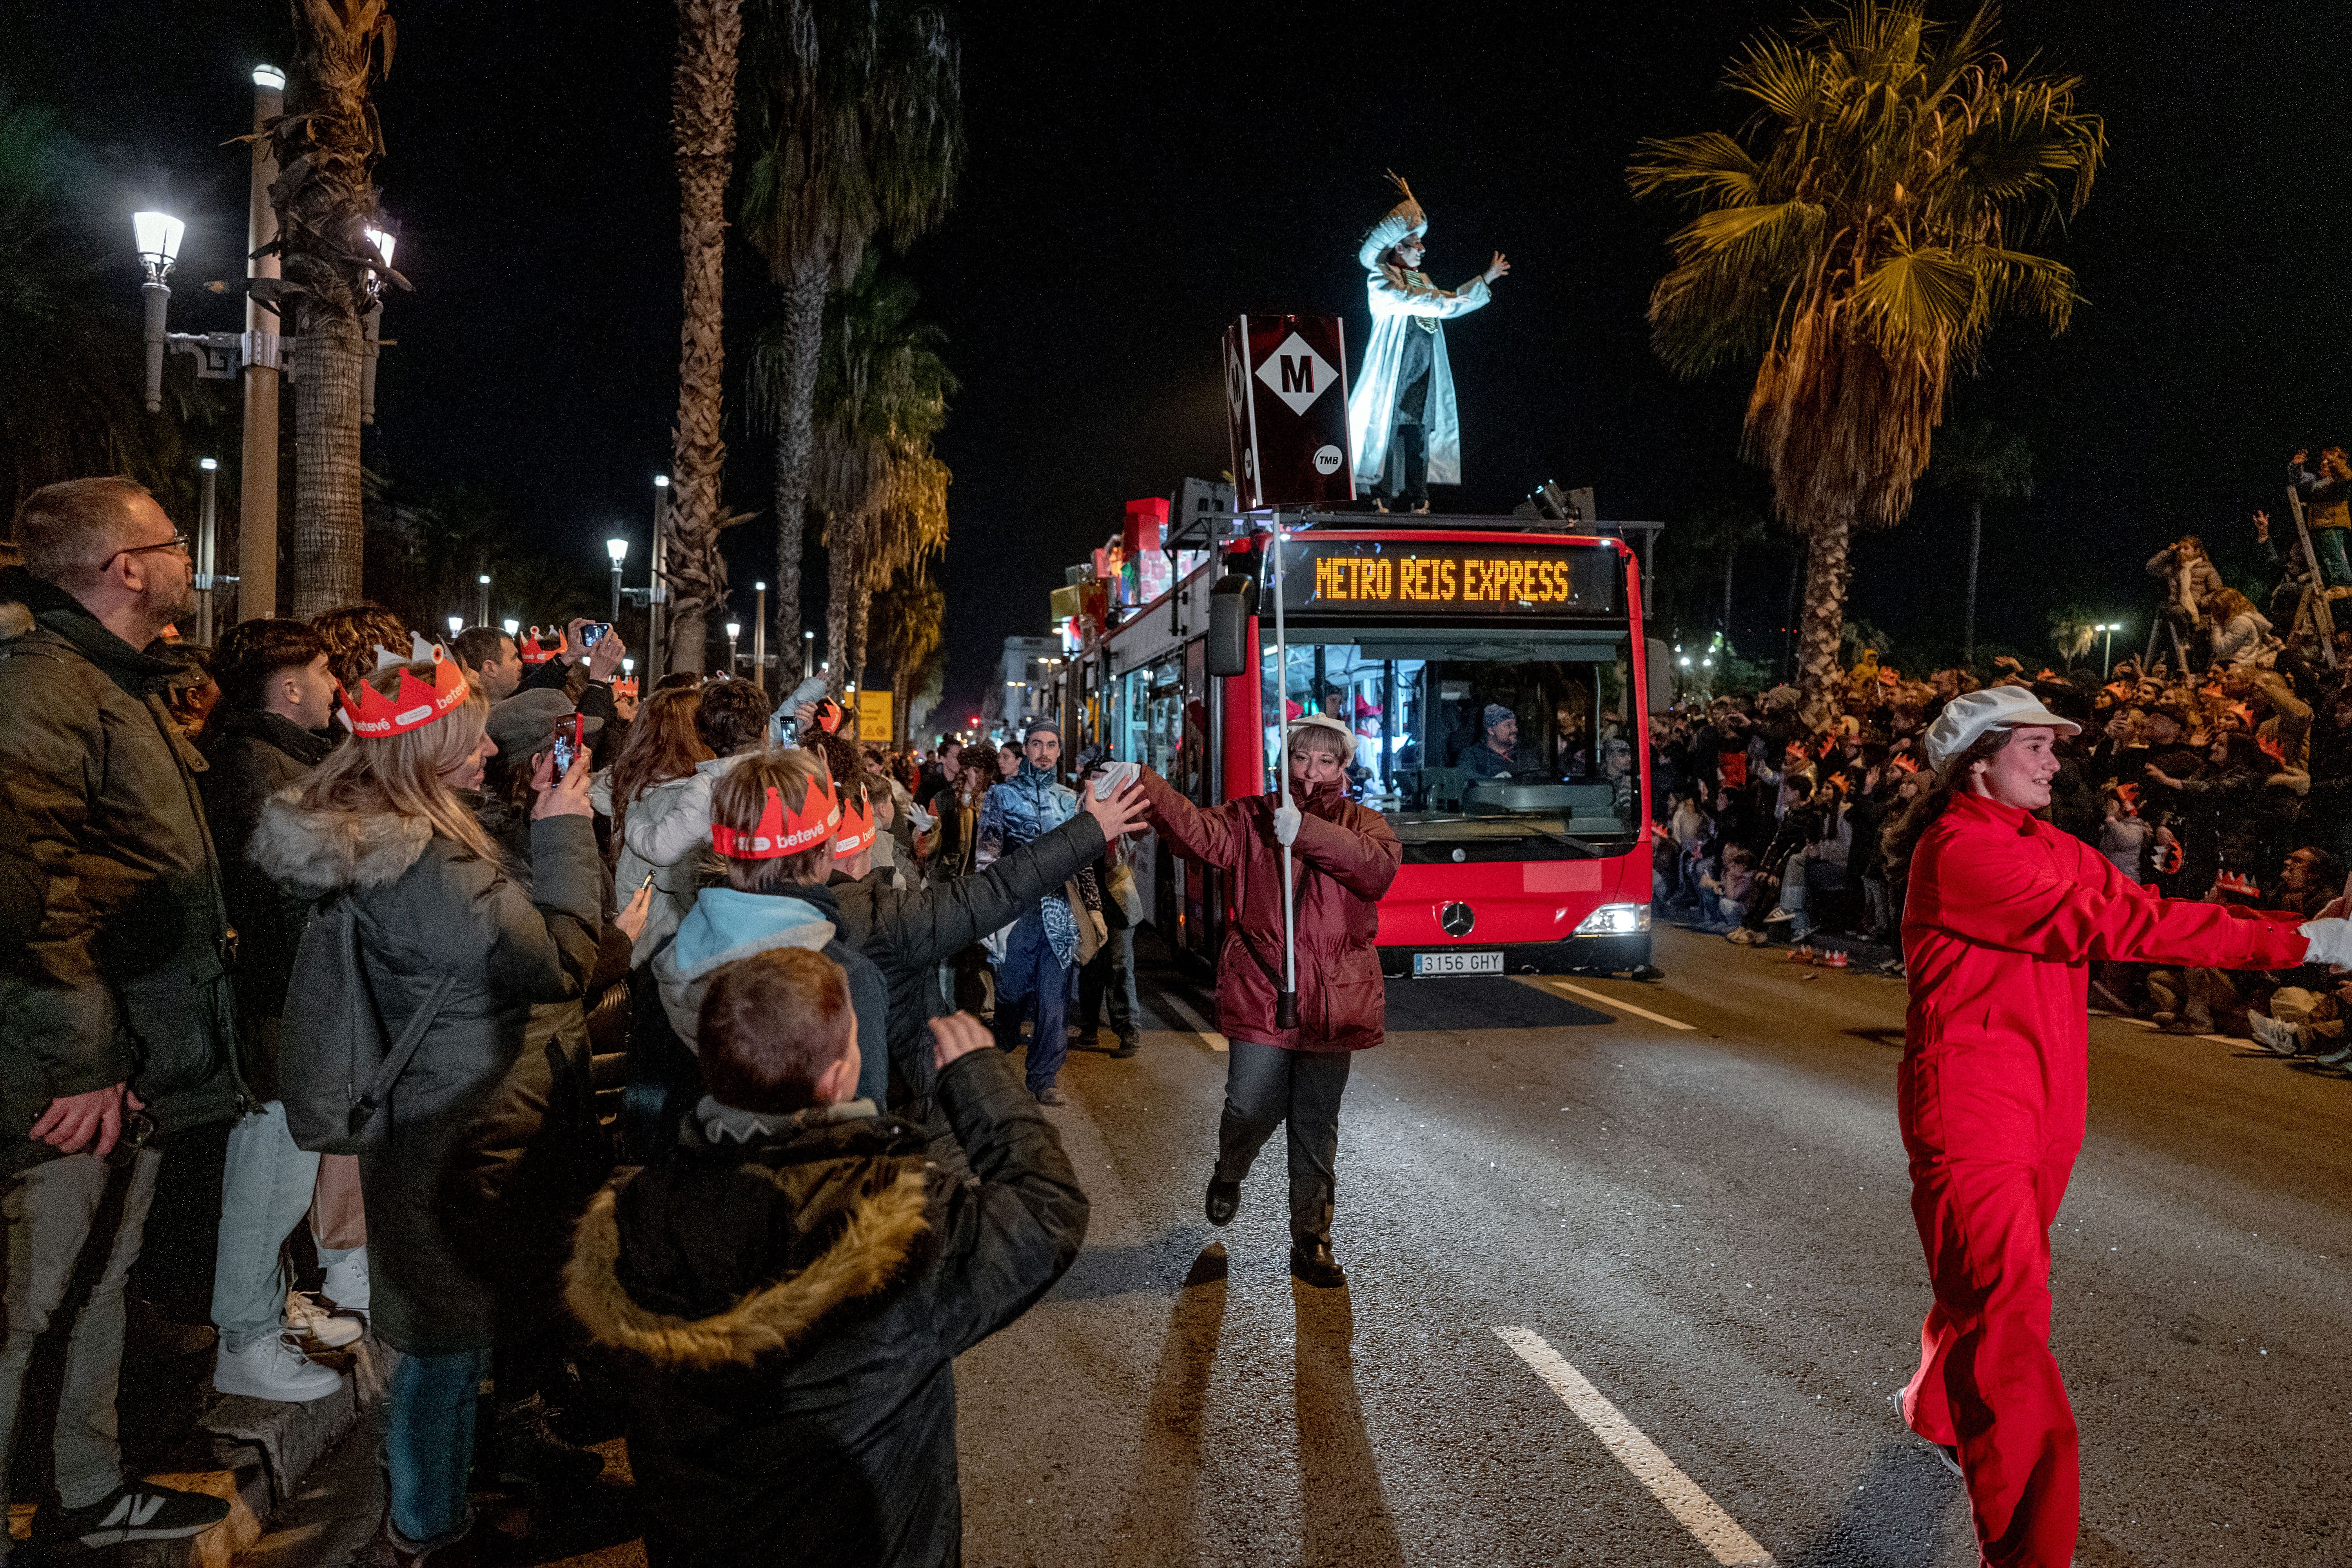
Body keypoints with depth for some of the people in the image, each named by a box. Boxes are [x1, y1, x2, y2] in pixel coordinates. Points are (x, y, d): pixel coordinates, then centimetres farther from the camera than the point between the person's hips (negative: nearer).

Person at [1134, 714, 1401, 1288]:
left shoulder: (1362, 824, 6)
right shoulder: (1253, 818, 3)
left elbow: (1379, 868, -17)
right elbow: (1199, 830, -17)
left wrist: (1305, 831, -27)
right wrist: (1143, 787, -35)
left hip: (1331, 1001, 1)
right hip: (1260, 995, -1)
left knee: (1316, 1128, 9)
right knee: (1252, 1111, -4)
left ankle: (1310, 1243, 24)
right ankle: (1228, 1176, 32)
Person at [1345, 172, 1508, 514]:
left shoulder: (1421, 279, 22)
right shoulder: (1380, 277, -1)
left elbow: (1451, 305, 30)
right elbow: (1403, 300, -19)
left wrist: (1486, 278, 30)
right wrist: (1441, 300, -16)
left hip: (1422, 371, 7)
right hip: (1393, 368, -7)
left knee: (1419, 431, 3)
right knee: (1388, 428, -11)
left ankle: (1418, 501, 3)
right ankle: (1382, 499, -12)